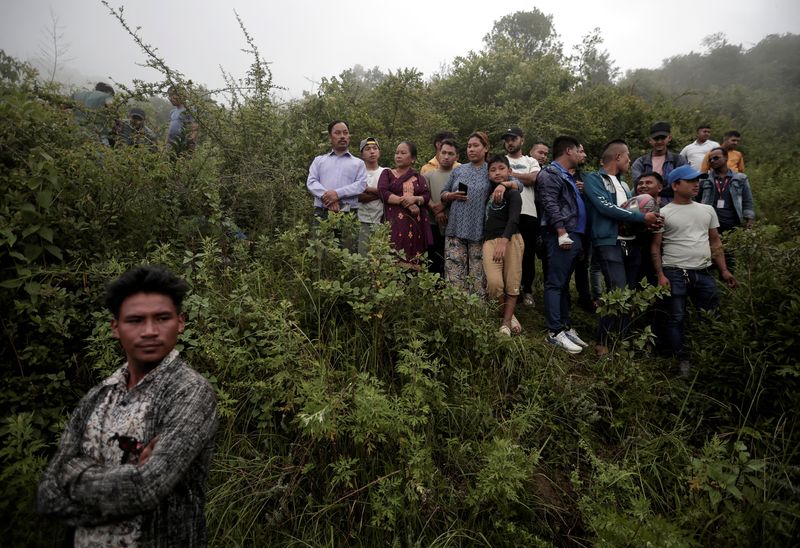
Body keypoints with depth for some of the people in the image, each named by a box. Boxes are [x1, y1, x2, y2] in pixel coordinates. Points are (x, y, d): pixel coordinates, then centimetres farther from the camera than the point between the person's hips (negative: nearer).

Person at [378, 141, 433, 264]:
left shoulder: (419, 178, 18)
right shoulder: (387, 173, 13)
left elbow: (427, 196, 4)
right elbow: (383, 193, -4)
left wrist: (414, 199, -16)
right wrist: (404, 201, -13)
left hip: (415, 223, 2)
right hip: (395, 222, -2)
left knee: (414, 259, -3)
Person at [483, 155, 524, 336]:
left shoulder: (513, 194, 0)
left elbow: (513, 219, -16)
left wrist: (503, 241, -30)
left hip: (511, 239, -3)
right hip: (490, 241, 3)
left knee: (512, 284, -3)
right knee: (494, 282, -13)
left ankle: (505, 323, 7)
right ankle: (509, 316, 8)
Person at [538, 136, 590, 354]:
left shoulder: (566, 176, 25)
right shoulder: (550, 174, -6)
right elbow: (551, 205, -17)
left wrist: (574, 234, 16)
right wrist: (562, 232, -23)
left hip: (573, 235, 10)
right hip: (561, 236, -10)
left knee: (564, 284, 12)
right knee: (555, 284, -8)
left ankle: (564, 326, 18)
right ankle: (555, 332, -6)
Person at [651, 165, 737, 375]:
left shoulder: (707, 210, 13)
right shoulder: (664, 213, -2)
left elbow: (715, 242, 16)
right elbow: (655, 247, -3)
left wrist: (724, 270, 7)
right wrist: (660, 275, -12)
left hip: (703, 273, 5)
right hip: (675, 273, -4)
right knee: (676, 318, -4)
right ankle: (683, 361, 5)